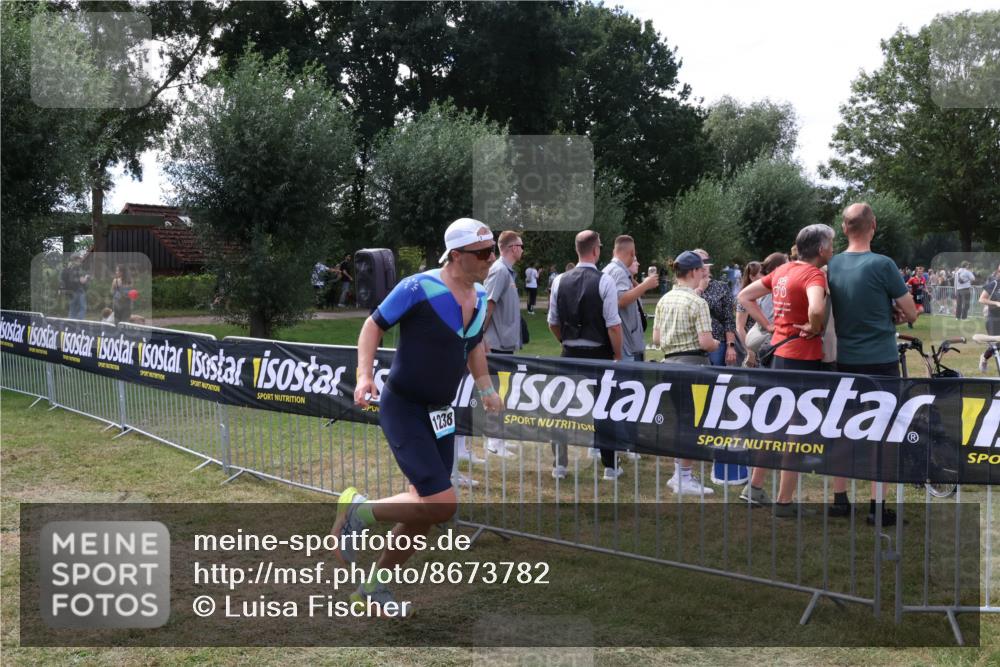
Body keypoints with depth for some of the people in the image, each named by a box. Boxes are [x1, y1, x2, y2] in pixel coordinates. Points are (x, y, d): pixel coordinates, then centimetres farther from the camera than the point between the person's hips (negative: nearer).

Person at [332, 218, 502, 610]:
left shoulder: (481, 298, 6)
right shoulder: (419, 288, -16)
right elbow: (374, 325, -8)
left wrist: (485, 387, 16)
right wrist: (364, 375, -20)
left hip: (440, 413, 8)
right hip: (402, 407, -8)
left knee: (424, 511, 11)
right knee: (442, 503, -19)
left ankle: (375, 587, 29)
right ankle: (359, 512, 5)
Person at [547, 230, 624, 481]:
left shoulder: (560, 281, 1)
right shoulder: (604, 281, -11)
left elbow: (553, 323, 8)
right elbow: (613, 325, -14)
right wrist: (618, 356, -3)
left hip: (569, 354, 3)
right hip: (598, 354, -3)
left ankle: (559, 465, 14)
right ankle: (610, 466, 13)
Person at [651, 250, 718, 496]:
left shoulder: (664, 300, 8)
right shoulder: (697, 302, -13)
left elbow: (656, 339, 10)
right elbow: (706, 342, -18)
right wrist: (717, 344, 2)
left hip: (670, 362, 7)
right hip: (693, 363, -7)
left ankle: (679, 474, 23)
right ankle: (685, 479, 6)